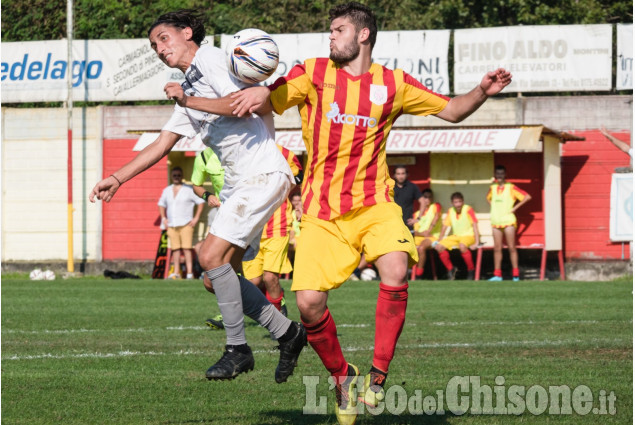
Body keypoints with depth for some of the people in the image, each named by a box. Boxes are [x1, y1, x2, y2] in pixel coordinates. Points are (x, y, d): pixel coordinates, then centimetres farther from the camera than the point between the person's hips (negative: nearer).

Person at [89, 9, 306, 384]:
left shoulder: (212, 59, -4)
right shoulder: (190, 89, 23)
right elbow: (163, 143, 26)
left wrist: (188, 99, -10)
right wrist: (117, 178, 21)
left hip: (263, 174, -10)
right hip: (238, 183, 10)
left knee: (212, 256, -15)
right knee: (219, 274, 5)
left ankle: (238, 349, -7)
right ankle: (287, 333, 13)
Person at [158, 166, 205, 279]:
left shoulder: (189, 190, 1)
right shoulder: (167, 190, 15)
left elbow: (200, 202, 3)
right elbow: (161, 204, 28)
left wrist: (196, 218, -3)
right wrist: (163, 218, 15)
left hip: (186, 224, -4)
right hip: (171, 226, 4)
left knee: (186, 248, -12)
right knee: (175, 249, 1)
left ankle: (189, 273, -13)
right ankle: (176, 273, 4)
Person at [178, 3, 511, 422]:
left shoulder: (393, 84, 8)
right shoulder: (314, 73, 6)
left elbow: (451, 110, 14)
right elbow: (264, 103, 1)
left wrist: (482, 92, -5)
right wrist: (260, 93, -23)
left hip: (375, 204, 0)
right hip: (323, 211, 0)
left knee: (395, 273, -29)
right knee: (309, 303, -13)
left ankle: (379, 374, -15)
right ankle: (342, 377, 13)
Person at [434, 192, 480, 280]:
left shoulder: (468, 209, -11)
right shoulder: (450, 211, 5)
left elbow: (474, 226, -15)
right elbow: (445, 226, 13)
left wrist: (477, 242, -23)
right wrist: (440, 240, 7)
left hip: (469, 236, -6)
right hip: (455, 236, 6)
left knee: (462, 246, -39)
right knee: (439, 247, -15)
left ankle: (471, 271, -23)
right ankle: (450, 269, 2)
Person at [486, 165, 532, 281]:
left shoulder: (511, 188, -4)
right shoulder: (492, 188, 12)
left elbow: (527, 197, -8)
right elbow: (489, 198, 34)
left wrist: (515, 208, -9)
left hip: (508, 220, -5)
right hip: (496, 221, 5)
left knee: (512, 248, -4)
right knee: (497, 249, 4)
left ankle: (515, 275, -4)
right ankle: (497, 275, 5)